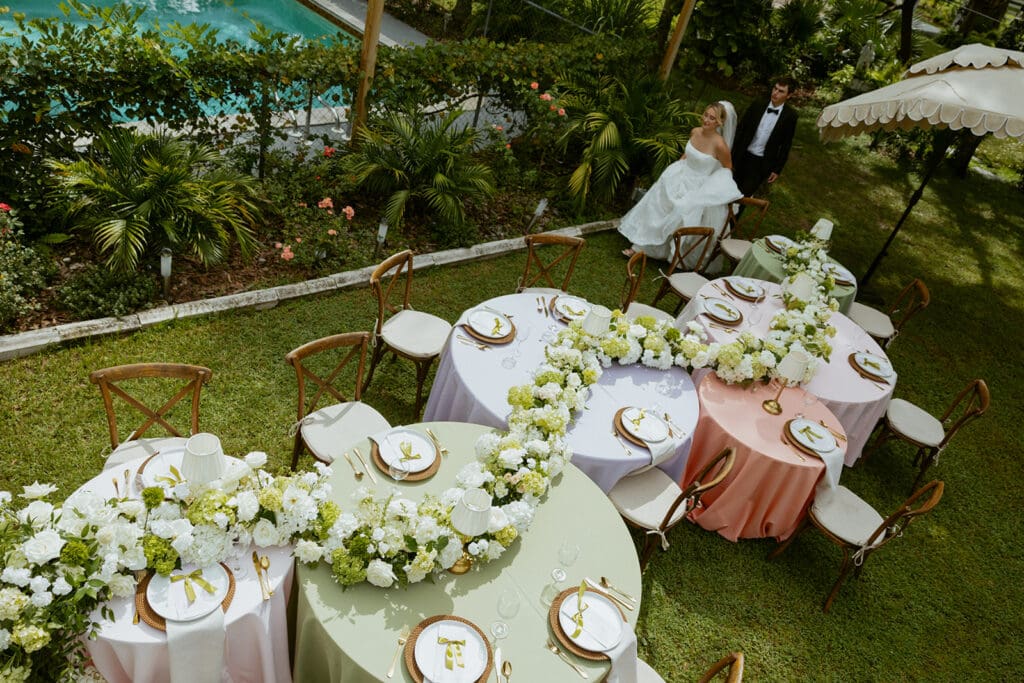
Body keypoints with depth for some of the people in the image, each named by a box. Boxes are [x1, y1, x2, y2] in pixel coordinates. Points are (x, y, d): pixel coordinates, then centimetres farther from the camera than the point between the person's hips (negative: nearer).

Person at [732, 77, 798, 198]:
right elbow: (740, 129, 1)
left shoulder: (790, 115, -8)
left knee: (744, 195, -1)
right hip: (743, 157, 2)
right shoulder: (757, 105, -4)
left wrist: (777, 170, -1)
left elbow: (786, 145, -2)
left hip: (762, 163, -2)